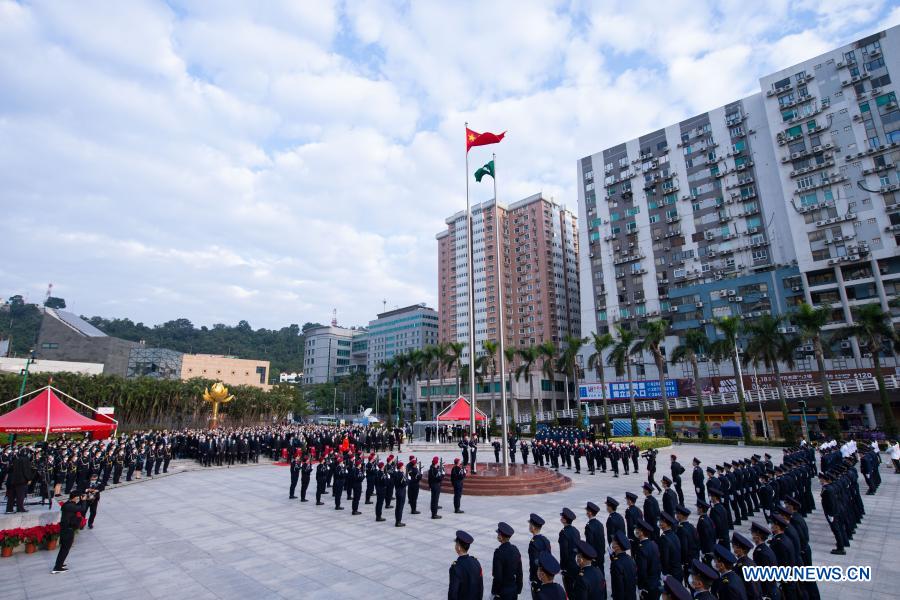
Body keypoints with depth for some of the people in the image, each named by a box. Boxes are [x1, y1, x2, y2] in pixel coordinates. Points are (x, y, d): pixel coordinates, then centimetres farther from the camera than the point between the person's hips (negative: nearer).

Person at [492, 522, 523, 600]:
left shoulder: (499, 552, -21)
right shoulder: (515, 549, -1)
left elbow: (497, 576, -20)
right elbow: (519, 572, 5)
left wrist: (494, 592, -9)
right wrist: (518, 589, 14)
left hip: (502, 591, -6)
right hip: (514, 590, 6)